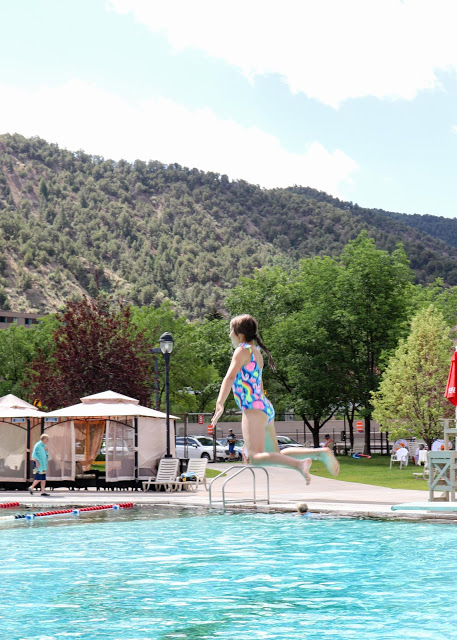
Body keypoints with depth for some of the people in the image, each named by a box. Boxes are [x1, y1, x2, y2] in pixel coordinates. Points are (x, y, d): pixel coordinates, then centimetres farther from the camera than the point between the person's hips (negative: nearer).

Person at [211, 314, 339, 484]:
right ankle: (320, 453, 4)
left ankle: (300, 464, -35)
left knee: (256, 457, -20)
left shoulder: (243, 350, -4)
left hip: (253, 409, -10)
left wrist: (220, 403, -31)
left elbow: (230, 377, -20)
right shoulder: (256, 352, 23)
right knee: (276, 456, 14)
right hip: (266, 408, 10)